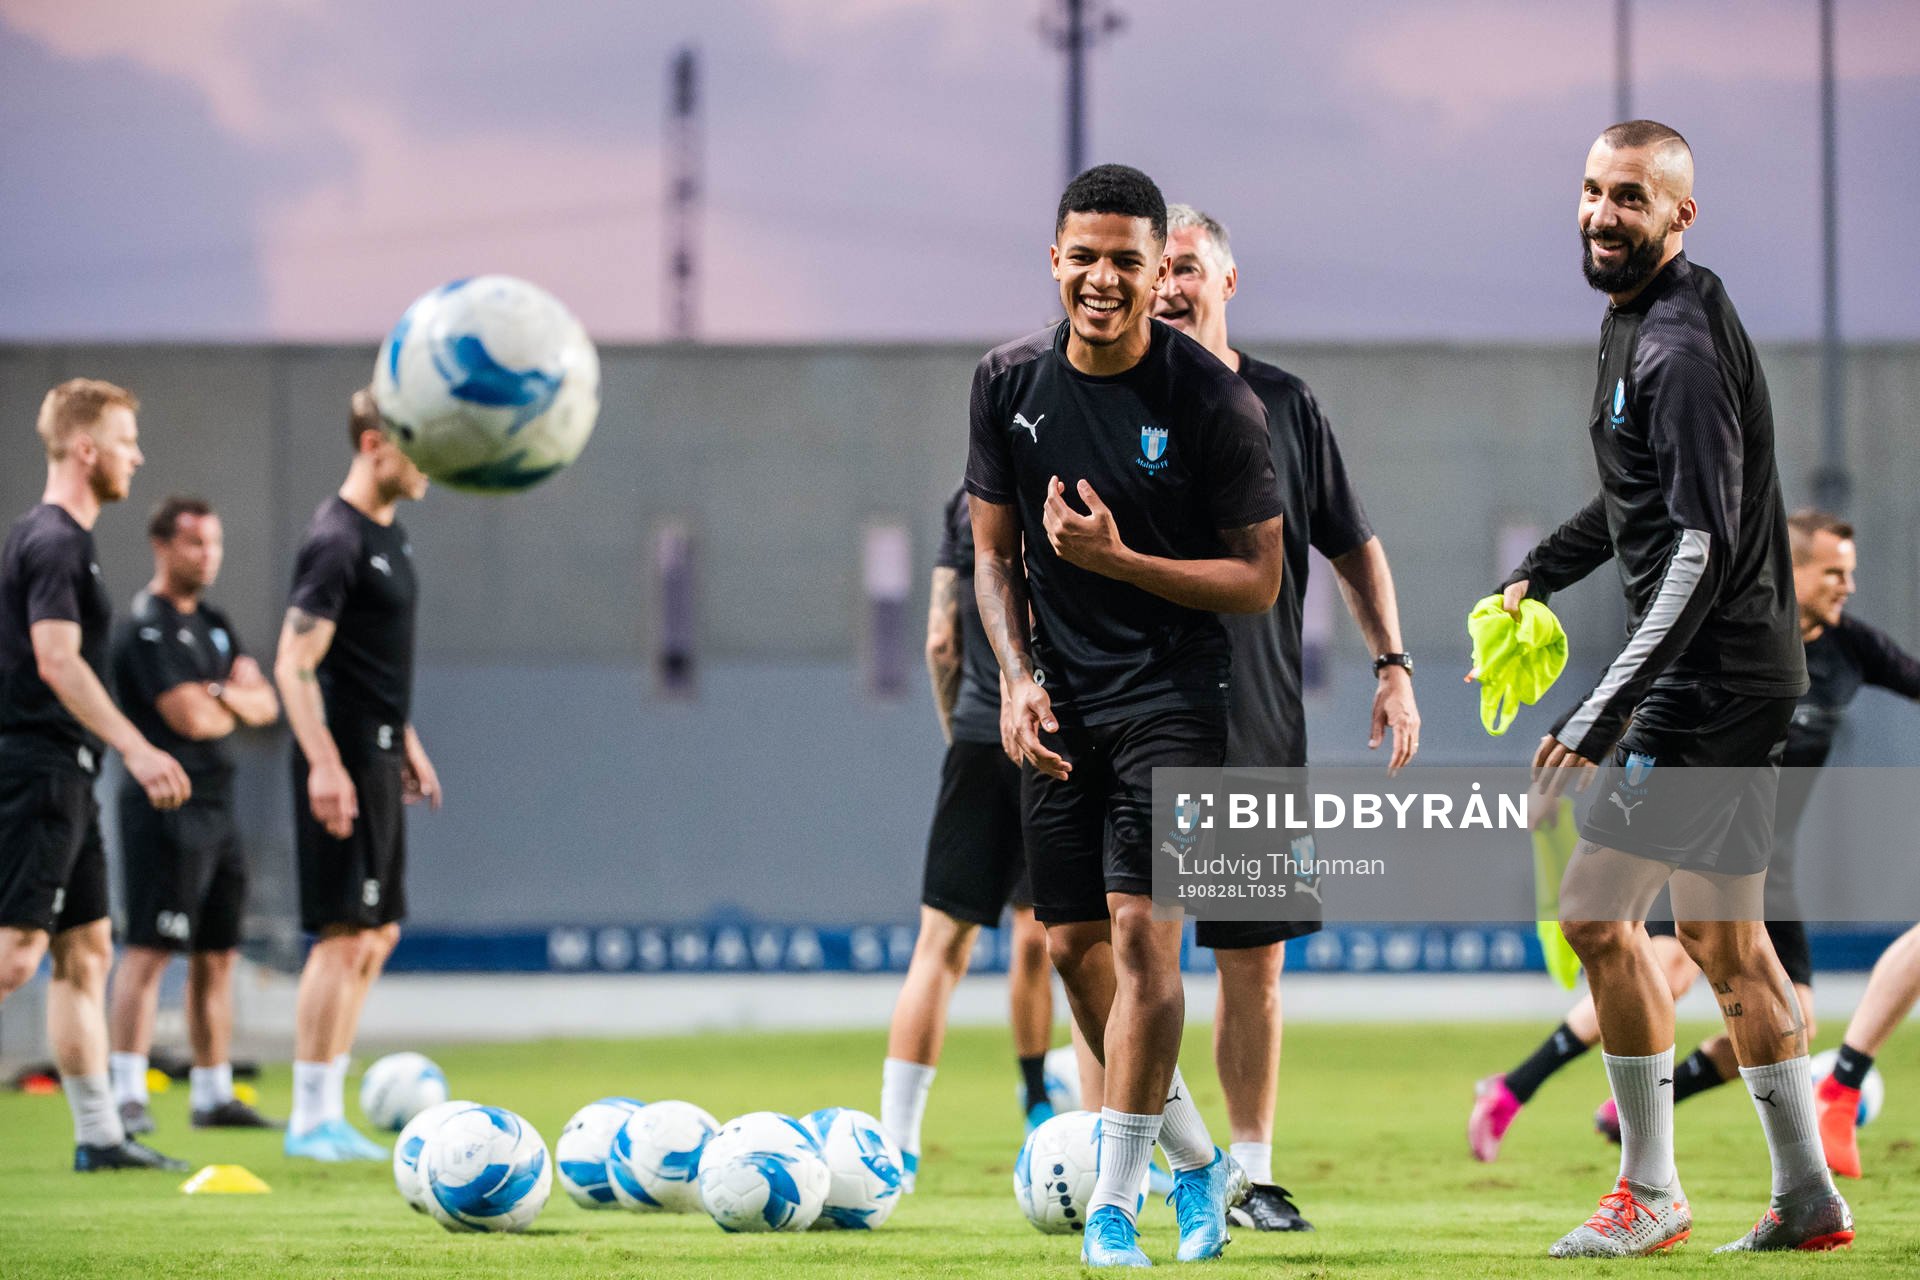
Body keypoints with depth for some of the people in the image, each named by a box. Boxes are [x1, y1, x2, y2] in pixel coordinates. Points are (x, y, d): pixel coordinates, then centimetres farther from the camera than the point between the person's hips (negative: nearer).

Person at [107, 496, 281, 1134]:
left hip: (215, 808, 9)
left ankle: (213, 1094, 17)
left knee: (217, 955, 11)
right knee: (149, 949, -13)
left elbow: (266, 704, 13)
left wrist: (226, 694, -9)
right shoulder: (146, 626, -10)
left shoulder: (214, 625, 18)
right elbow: (189, 717, -18)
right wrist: (237, 708, 3)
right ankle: (126, 1093, -15)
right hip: (166, 808, -9)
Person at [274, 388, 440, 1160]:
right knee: (345, 938, -8)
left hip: (379, 758, 10)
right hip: (344, 763, -10)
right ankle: (311, 1119, -4)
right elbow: (294, 665, -19)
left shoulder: (388, 535, 15)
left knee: (375, 937, 12)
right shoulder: (336, 541, -14)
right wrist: (324, 764, -24)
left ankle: (326, 1113, 16)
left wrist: (408, 746, 26)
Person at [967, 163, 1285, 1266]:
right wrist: (1018, 678, -4)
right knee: (1075, 947, 6)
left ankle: (1114, 1205, -7)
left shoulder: (1215, 401, -12)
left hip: (1173, 693, -5)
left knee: (1141, 933, -14)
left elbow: (1260, 581, -8)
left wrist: (1117, 560, -20)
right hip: (1060, 701, 5)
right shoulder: (1010, 381, 2)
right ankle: (1199, 1163, 25)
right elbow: (994, 552, 11)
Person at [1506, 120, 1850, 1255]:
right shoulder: (1636, 321, 13)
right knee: (1725, 939, 13)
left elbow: (1704, 547, -25)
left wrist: (1600, 716, -28)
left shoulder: (1683, 346, -18)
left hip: (1711, 681, -10)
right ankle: (1809, 1199, 18)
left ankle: (1651, 1193, -1)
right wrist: (1539, 573, 27)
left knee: (1597, 908, -8)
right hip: (1745, 680, 10)